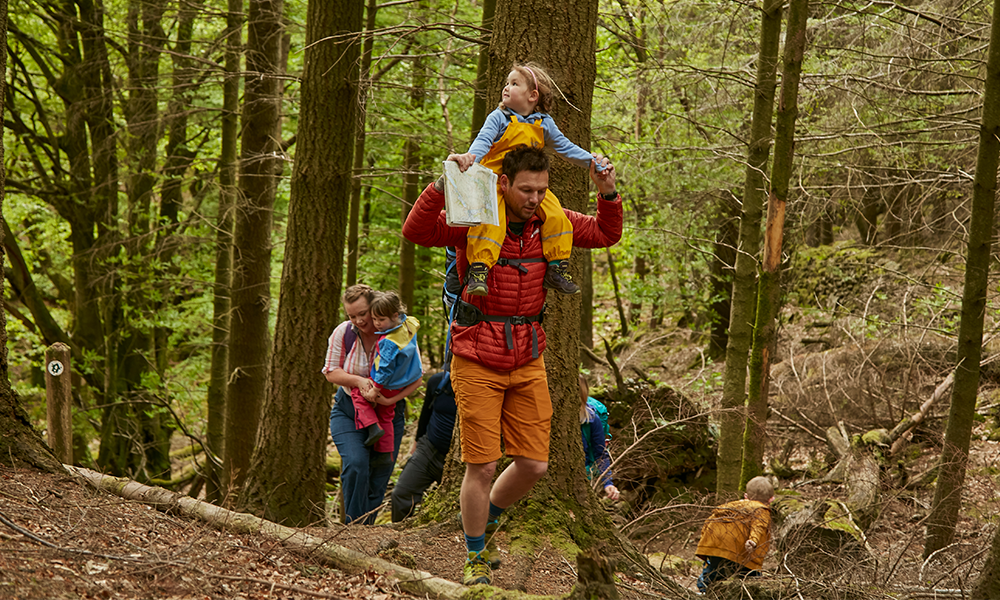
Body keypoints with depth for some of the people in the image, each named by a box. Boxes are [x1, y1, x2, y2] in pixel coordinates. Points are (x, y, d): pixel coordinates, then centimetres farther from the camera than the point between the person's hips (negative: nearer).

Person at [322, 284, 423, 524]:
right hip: (349, 412, 0)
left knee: (378, 479, 1)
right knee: (355, 465, -23)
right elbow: (331, 372, -2)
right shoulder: (343, 333, -7)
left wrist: (393, 398, -26)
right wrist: (359, 381, -21)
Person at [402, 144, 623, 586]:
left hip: (527, 362, 5)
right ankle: (475, 559, 14)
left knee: (534, 465, 4)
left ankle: (486, 521, 33)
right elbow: (416, 232, -23)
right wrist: (445, 185, -34)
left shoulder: (549, 222, 4)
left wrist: (608, 194, -4)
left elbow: (605, 235, 14)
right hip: (477, 361, -5)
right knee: (482, 466, -4)